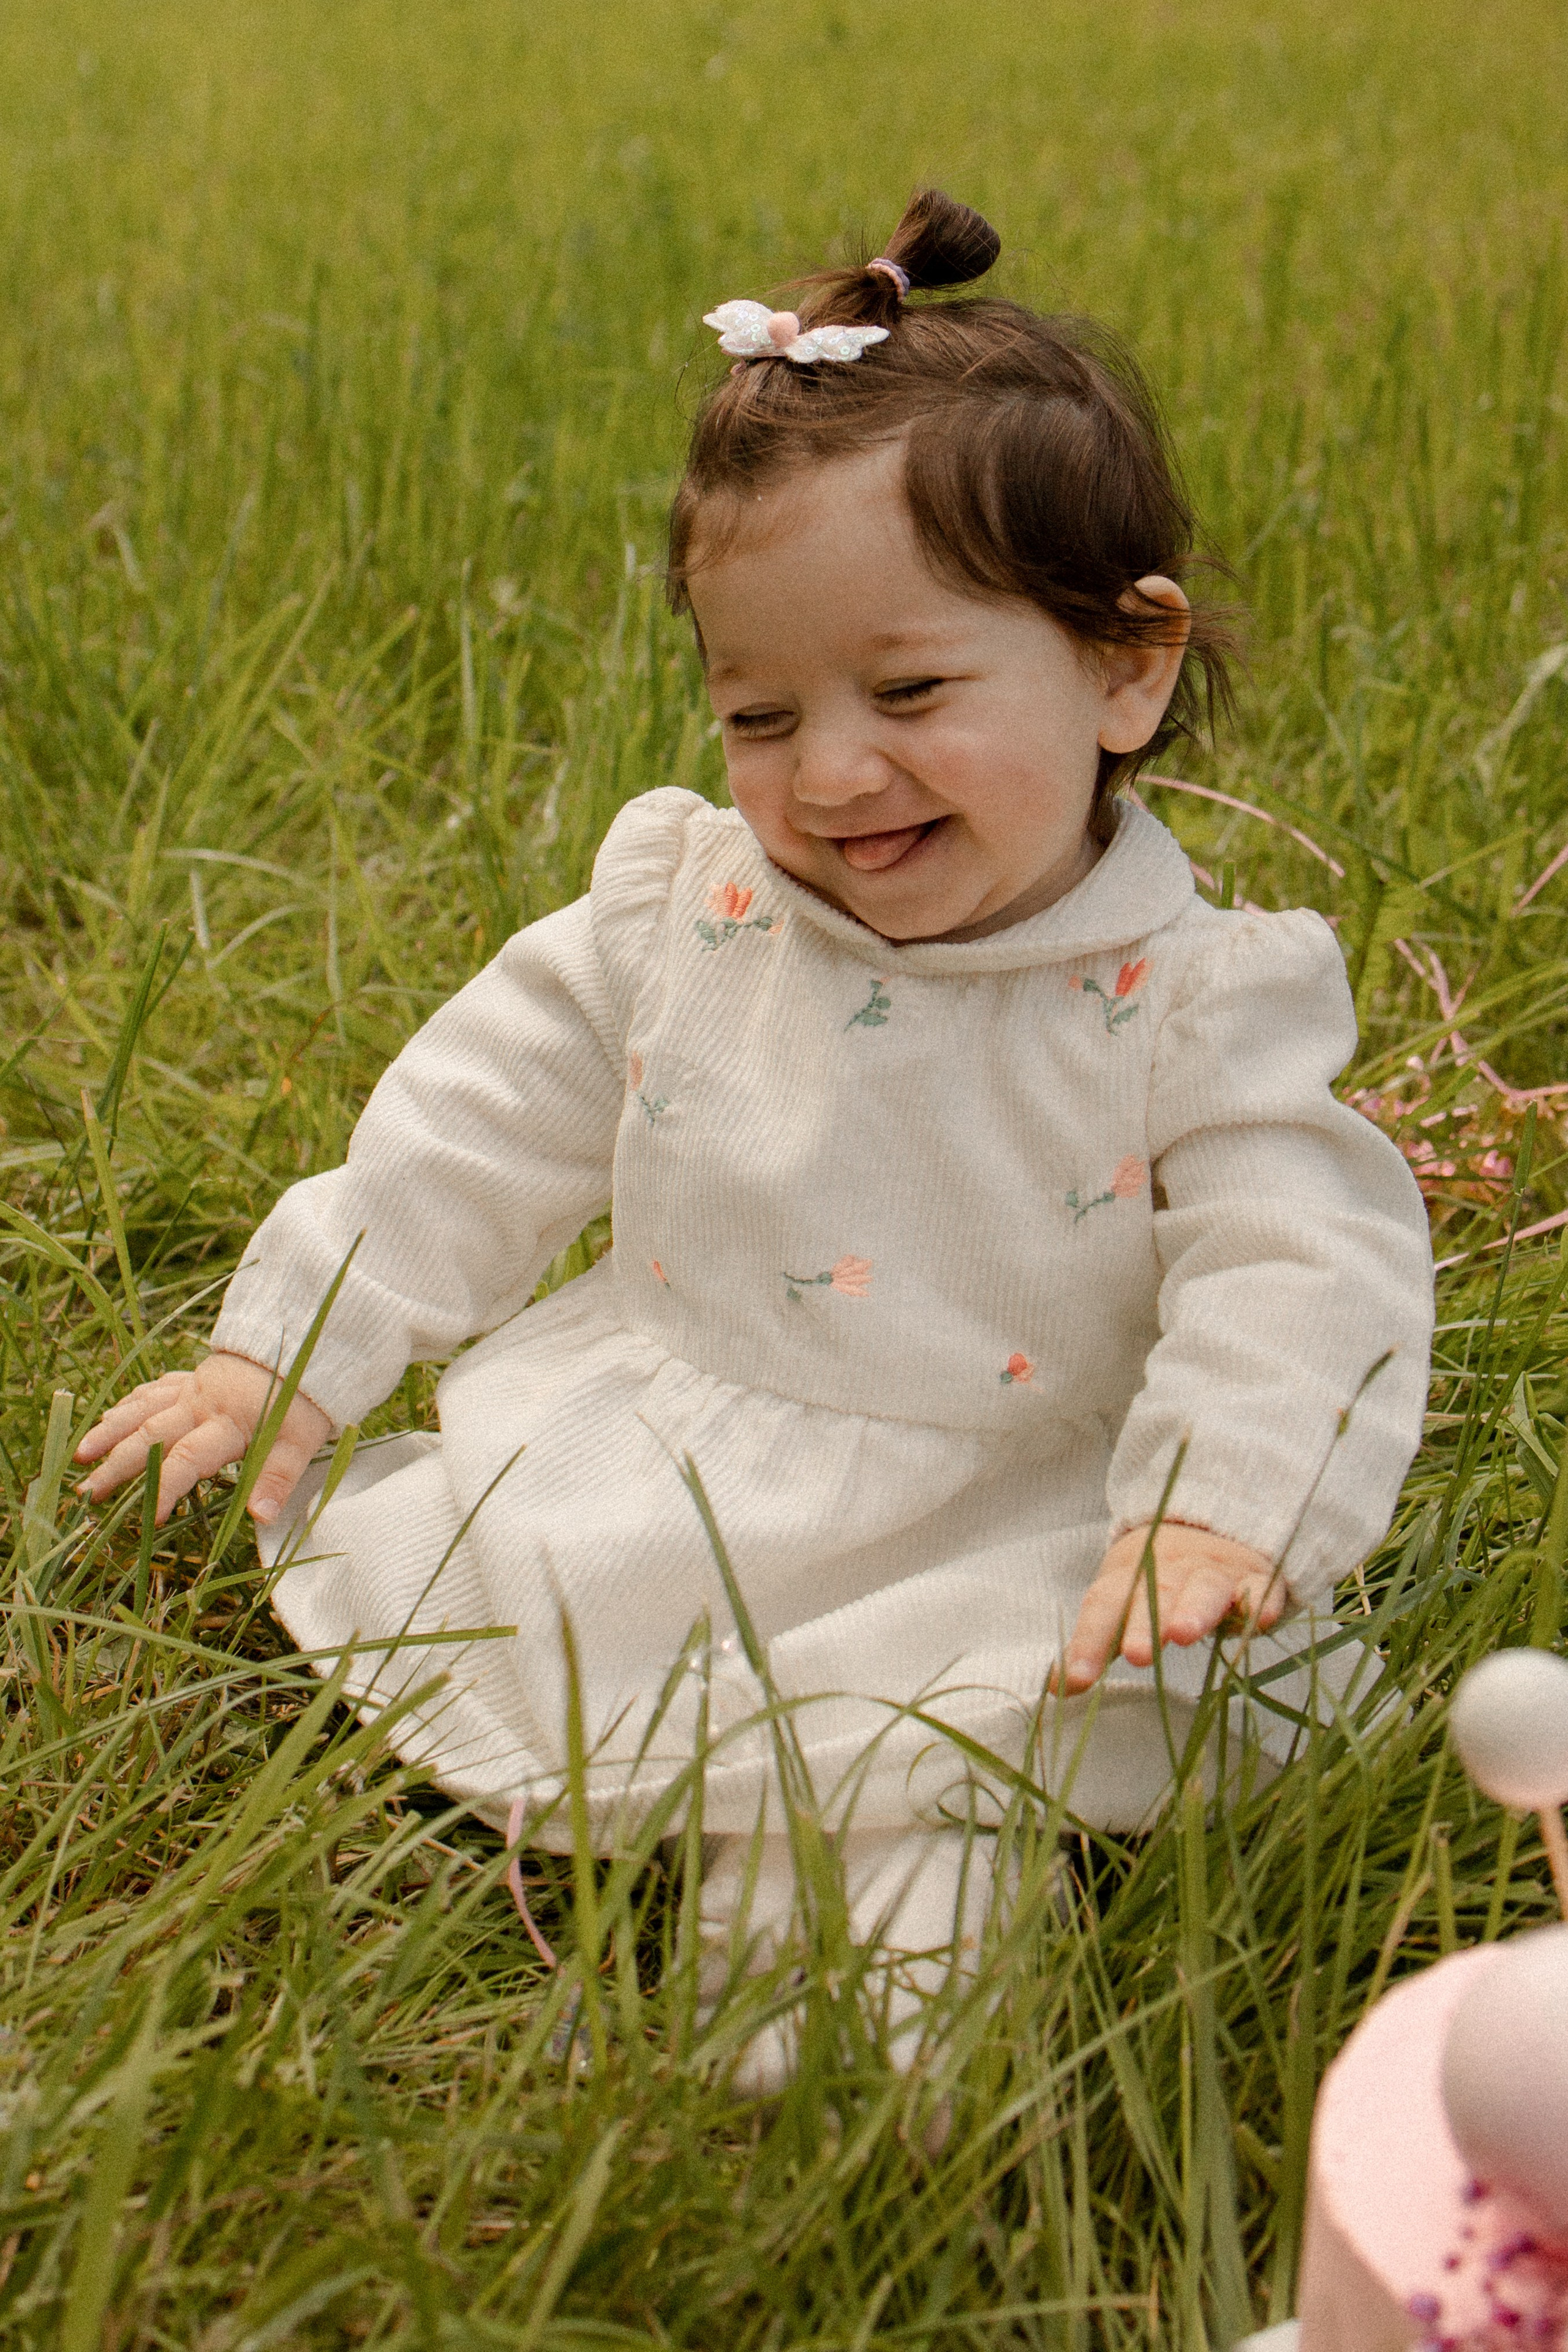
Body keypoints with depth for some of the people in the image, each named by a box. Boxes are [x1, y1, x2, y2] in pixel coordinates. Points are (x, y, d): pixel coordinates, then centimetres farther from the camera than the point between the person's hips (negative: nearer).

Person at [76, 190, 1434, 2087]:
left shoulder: (1190, 1003, -11)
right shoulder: (686, 908, -1)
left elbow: (1299, 1274, -16)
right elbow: (482, 1120, 7)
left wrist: (1214, 1509, -35)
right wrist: (284, 1347, 6)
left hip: (982, 1532, -4)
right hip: (637, 1450, 4)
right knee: (403, 1564, -9)